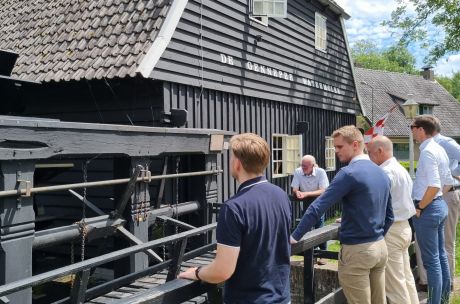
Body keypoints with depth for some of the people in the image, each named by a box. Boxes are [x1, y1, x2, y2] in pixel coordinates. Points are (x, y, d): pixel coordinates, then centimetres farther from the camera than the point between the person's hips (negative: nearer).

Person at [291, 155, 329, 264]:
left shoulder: (321, 172, -21)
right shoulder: (297, 172, -14)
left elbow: (322, 191, -24)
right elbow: (294, 189, -8)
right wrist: (298, 193, -33)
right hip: (305, 202, 3)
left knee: (320, 228, -8)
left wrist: (306, 193, -35)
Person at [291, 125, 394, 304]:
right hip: (380, 247, 8)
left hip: (357, 250, -8)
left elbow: (318, 207, -19)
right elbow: (389, 215, 18)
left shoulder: (350, 173, -15)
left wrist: (295, 237, -16)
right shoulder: (382, 173, 10)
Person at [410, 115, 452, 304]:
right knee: (440, 255, 19)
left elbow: (434, 186, -28)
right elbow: (447, 182, 17)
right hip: (440, 205, 10)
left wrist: (419, 207, -17)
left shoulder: (427, 152, -19)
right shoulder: (439, 149, 10)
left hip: (428, 209, -10)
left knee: (431, 260, -2)